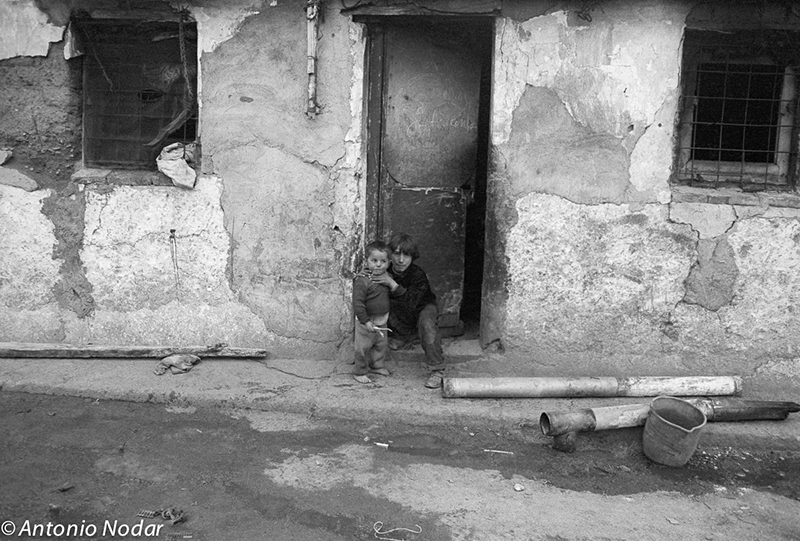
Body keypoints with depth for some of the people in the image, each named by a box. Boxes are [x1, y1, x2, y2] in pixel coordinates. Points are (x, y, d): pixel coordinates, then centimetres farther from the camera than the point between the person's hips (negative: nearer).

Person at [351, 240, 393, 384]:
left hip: (382, 320, 7)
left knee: (381, 344, 21)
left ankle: (377, 365, 41)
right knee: (363, 347, 4)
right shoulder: (362, 280, -24)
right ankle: (359, 372, 21)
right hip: (367, 321, -7)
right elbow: (358, 303, -24)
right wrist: (366, 321, -25)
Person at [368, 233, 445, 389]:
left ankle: (436, 371, -28)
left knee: (426, 323, -36)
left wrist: (392, 284, -50)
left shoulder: (418, 275, -32)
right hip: (400, 312, 6)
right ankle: (403, 335, 13)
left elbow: (410, 305, -43)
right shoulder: (386, 271, -20)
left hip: (424, 306, -6)